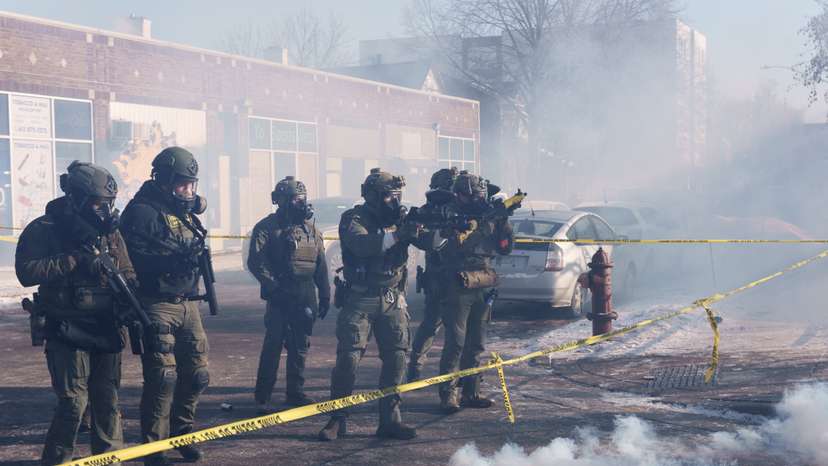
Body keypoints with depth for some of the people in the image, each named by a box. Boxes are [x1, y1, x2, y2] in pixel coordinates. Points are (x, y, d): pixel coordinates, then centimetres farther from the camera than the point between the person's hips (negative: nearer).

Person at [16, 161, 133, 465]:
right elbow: (26, 272, -17)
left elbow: (127, 272, 18)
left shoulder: (110, 232, 10)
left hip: (107, 330, 5)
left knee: (107, 400, 9)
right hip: (67, 331, -5)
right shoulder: (43, 231, -6)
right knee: (73, 402, -8)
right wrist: (74, 259, -19)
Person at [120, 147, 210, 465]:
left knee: (196, 375, 11)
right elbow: (132, 259, -20)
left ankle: (181, 433, 31)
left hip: (187, 304, 8)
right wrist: (173, 260, -28)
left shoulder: (184, 211, 15)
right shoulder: (142, 212, -11)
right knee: (162, 379, -7)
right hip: (157, 305, -8)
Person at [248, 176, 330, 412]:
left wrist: (325, 295, 13)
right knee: (273, 346, -5)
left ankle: (295, 393, 23)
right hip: (280, 296, -5)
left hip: (306, 297, 6)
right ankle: (262, 398, 1)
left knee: (300, 347, 11)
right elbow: (255, 262, -12)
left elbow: (321, 264, 16)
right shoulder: (268, 227, -5)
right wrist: (273, 287, -19)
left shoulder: (310, 228, 13)